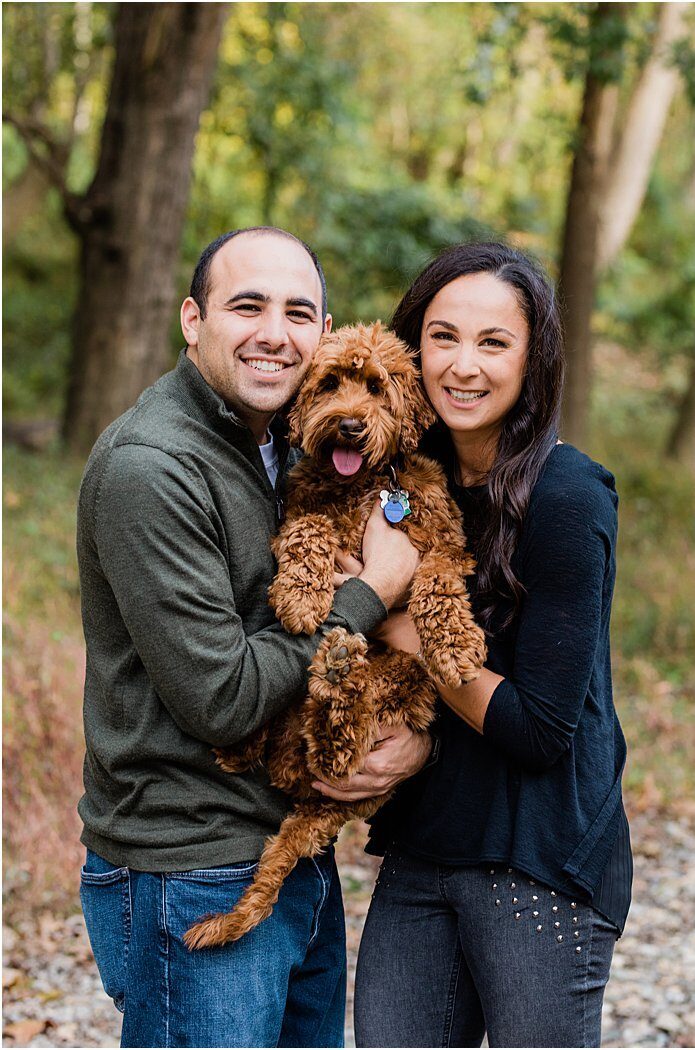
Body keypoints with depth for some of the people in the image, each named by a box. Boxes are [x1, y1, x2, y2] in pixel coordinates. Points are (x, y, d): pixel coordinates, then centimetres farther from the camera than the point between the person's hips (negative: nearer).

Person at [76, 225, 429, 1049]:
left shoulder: (287, 447, 10)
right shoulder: (148, 469, -18)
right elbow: (221, 699, -22)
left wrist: (415, 730, -7)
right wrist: (371, 593, -14)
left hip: (302, 858, 9)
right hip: (194, 882, -9)